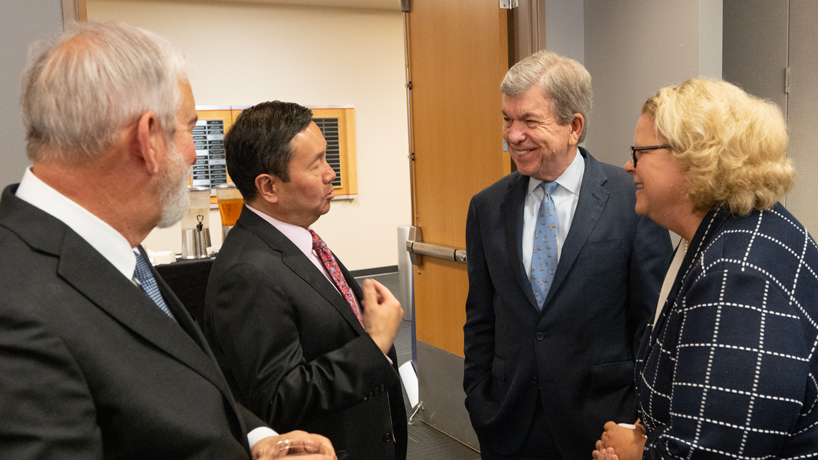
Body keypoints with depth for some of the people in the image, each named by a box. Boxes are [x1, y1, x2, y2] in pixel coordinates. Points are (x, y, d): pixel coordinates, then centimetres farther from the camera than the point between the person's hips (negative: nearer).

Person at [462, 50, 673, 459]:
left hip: (603, 424, -2)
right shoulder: (487, 208, 1)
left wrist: (643, 422, -5)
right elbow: (480, 322, 6)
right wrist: (479, 408, 3)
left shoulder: (634, 200, -10)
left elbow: (654, 319, -6)